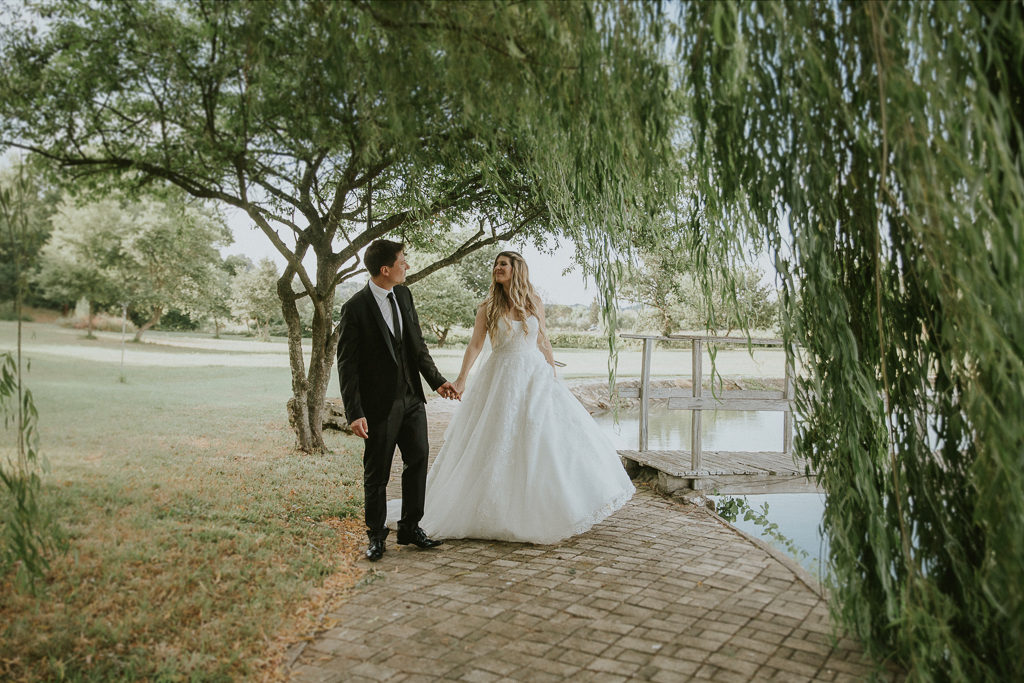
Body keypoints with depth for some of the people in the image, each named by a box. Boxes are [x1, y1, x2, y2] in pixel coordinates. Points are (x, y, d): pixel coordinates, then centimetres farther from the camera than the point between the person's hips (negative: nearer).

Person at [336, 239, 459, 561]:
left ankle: (410, 528, 28)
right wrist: (354, 413, -19)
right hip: (379, 405, -6)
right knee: (377, 473, 7)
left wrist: (436, 380, 6)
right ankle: (376, 536, 26)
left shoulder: (403, 294, 5)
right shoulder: (355, 308, -15)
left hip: (411, 398, 6)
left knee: (418, 459, 12)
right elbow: (347, 364, -15)